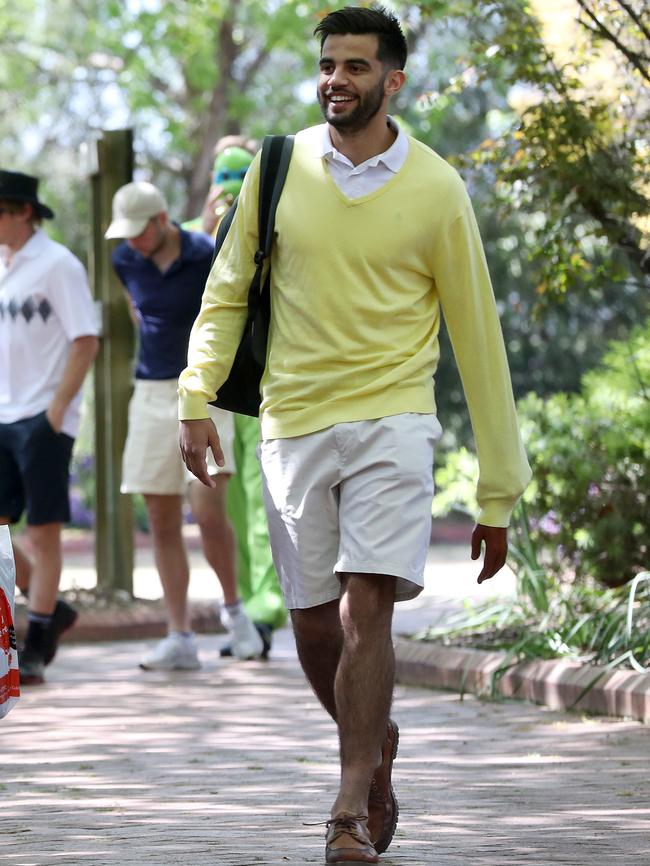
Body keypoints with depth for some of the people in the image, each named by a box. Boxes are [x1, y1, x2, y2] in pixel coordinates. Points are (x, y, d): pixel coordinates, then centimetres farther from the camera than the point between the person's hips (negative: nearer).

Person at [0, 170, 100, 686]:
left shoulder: (57, 264, -9)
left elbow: (87, 342, -12)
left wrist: (56, 409, -16)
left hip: (43, 420, -7)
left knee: (43, 531, -2)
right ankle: (51, 611, 21)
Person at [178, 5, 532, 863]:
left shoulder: (436, 190, -3)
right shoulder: (278, 170, 3)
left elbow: (477, 337, 1)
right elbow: (227, 291, 12)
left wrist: (498, 494, 0)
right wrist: (197, 397, -4)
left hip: (391, 423, -3)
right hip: (293, 425, 3)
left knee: (366, 610, -15)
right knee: (314, 627, 7)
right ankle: (376, 744, 35)